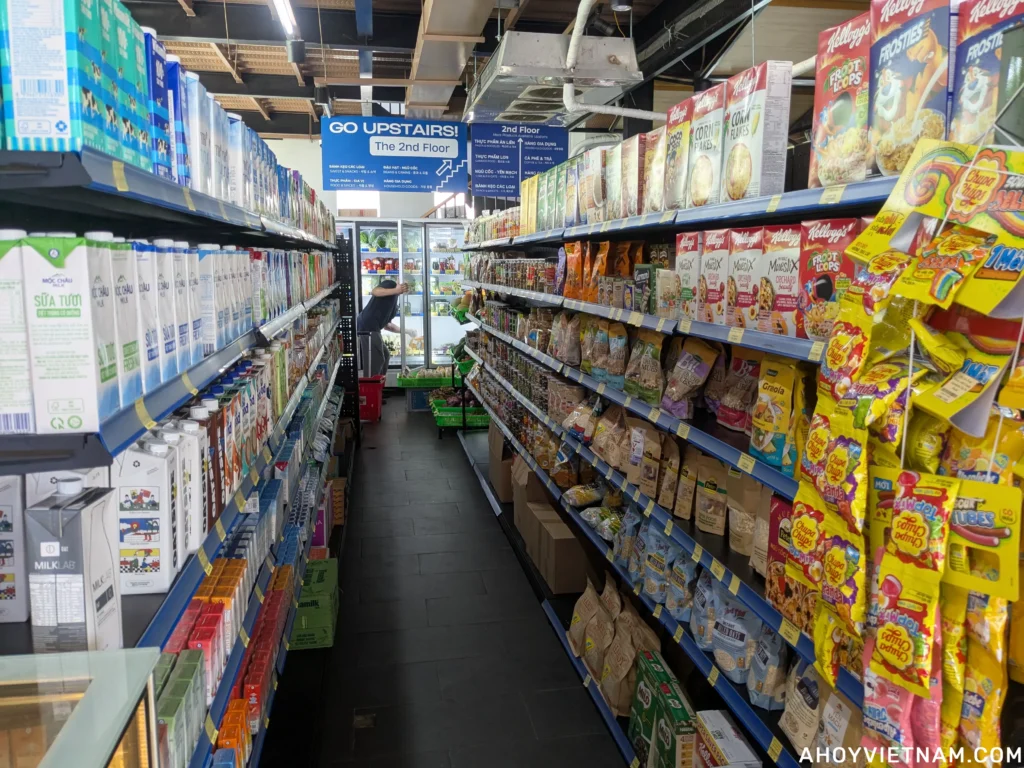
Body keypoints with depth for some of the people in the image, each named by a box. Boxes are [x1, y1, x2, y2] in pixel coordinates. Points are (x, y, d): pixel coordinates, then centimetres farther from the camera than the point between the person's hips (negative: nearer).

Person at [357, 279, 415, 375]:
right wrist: (396, 290, -29)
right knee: (374, 360, -8)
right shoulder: (390, 284, 0)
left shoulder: (395, 300, 24)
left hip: (373, 328, 10)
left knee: (385, 356, 20)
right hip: (367, 326, -10)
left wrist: (406, 331, 26)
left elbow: (387, 325, 25)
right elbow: (374, 291, -20)